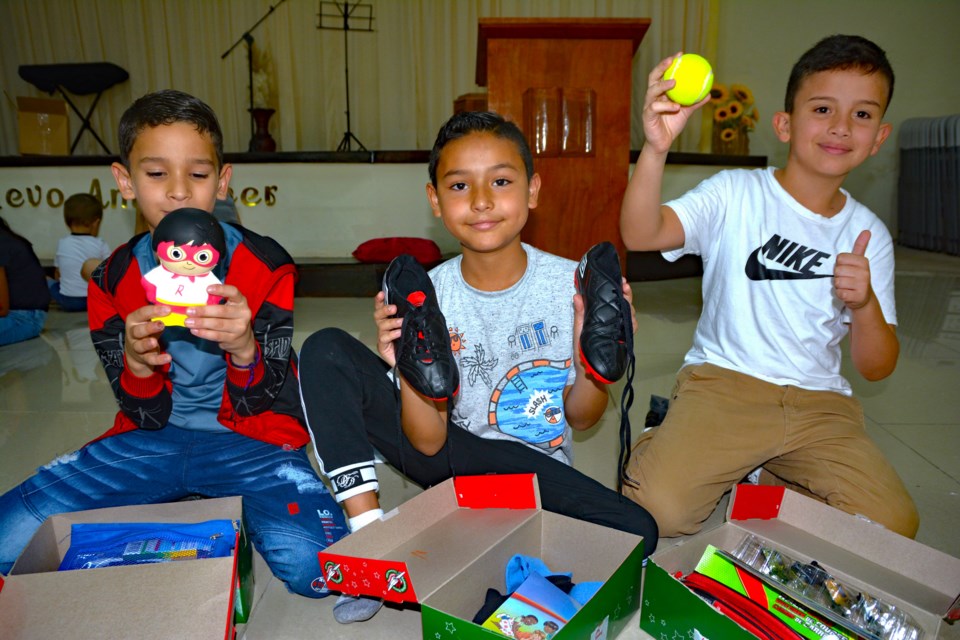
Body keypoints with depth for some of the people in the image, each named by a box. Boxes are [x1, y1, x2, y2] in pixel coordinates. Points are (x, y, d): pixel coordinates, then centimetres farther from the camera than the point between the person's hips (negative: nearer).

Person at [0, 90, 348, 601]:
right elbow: (145, 416, -2)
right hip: (152, 440, 3)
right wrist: (137, 364, -26)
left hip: (249, 441, -2)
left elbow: (259, 404, -10)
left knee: (313, 566, -27)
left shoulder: (265, 266, -10)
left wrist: (244, 348, -33)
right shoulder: (112, 280, -1)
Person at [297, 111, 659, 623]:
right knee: (325, 352, -14)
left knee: (634, 531, -29)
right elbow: (429, 442, -12)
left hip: (541, 472, 1)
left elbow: (580, 418, -2)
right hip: (449, 456, 0)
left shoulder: (569, 283, -11)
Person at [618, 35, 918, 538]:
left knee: (892, 527, -12)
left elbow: (876, 368, 6)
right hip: (724, 382, -4)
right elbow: (640, 233, -23)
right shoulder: (735, 194, -4)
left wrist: (864, 304, -15)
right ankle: (662, 446, 10)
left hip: (820, 402, 5)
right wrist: (656, 149, -39)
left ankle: (776, 480, 12)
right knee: (660, 509, -23)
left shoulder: (868, 234, 6)